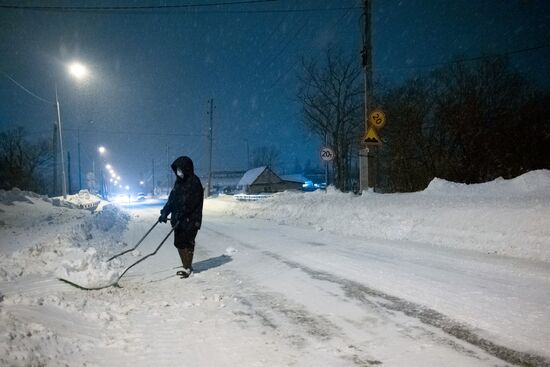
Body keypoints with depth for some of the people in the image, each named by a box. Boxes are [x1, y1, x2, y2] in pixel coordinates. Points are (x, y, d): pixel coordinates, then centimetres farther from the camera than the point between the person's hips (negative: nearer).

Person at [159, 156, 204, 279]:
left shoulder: (194, 182, -13)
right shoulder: (179, 182, 13)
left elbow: (190, 203, -20)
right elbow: (172, 199, 14)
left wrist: (180, 216, -24)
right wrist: (165, 212, 4)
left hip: (190, 220, -8)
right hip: (179, 220, 8)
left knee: (187, 243, -3)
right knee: (178, 243, 11)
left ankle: (188, 268, 9)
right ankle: (186, 267, 23)